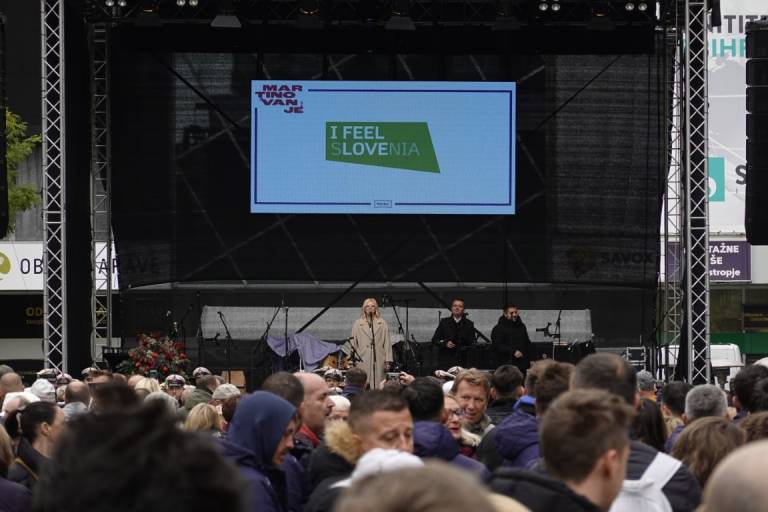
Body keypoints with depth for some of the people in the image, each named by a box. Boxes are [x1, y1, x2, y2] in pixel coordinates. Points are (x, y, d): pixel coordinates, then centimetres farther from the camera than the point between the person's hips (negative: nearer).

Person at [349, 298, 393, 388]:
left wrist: (388, 360, -1)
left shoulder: (382, 323, 10)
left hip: (379, 360, 0)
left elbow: (387, 343, 6)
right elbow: (353, 342, 9)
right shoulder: (358, 323, 10)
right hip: (363, 360, 0)